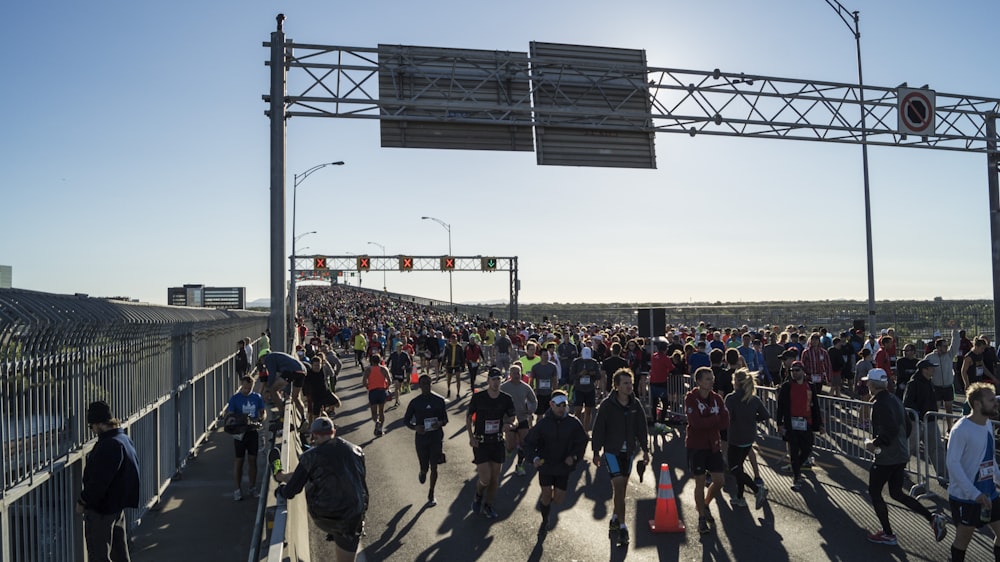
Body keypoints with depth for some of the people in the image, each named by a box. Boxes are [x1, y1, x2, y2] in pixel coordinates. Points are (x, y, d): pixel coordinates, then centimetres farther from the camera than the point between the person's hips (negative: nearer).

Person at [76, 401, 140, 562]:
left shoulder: (109, 445, -24)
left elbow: (99, 480, -24)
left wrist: (82, 501, -13)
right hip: (118, 504, 10)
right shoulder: (124, 438, 7)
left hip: (101, 508, -10)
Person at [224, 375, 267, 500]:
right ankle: (238, 489, 12)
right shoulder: (235, 398, -6)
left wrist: (259, 420, -13)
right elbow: (228, 415, -8)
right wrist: (230, 420, -31)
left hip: (253, 432, 3)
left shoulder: (257, 397, 2)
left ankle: (253, 488, 21)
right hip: (240, 433, -3)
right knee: (239, 461, 3)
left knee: (253, 460, 9)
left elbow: (263, 412, 7)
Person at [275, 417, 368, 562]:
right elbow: (363, 484, 14)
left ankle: (279, 475, 49)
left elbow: (289, 492, -5)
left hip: (321, 517, -1)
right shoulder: (356, 450, 4)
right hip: (351, 519, 2)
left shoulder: (311, 456, -6)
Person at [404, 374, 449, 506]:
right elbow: (406, 420, 2)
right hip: (421, 438, 0)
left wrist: (440, 423, -19)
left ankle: (431, 495, 22)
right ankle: (422, 473, 45)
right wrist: (415, 427, -18)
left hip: (436, 438, 1)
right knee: (424, 467, 6)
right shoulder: (415, 402, -7)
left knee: (434, 467, 3)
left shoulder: (439, 400, -4)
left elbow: (445, 419, 4)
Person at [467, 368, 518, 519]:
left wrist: (510, 425, -23)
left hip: (497, 442, 3)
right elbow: (469, 416, 3)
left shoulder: (506, 399, -5)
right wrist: (471, 436, -8)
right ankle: (478, 496, 26)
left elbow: (514, 420, 1)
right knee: (485, 478, -8)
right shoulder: (478, 397, -11)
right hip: (480, 442, -3)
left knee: (495, 478, 10)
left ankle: (488, 505, 32)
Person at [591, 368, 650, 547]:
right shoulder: (607, 405, -11)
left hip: (629, 451, 5)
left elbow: (642, 427, 10)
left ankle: (615, 519, 27)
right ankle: (622, 527, -5)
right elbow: (598, 428, -7)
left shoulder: (635, 404, 2)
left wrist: (645, 449, 8)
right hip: (612, 450, -4)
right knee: (619, 487, -10)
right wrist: (596, 451, -7)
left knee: (622, 487, 12)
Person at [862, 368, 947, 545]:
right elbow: (907, 427, 16)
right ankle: (932, 518, 8)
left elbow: (890, 430, -29)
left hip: (886, 458, -9)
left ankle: (888, 534, 13)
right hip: (901, 455, 9)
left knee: (874, 492, 7)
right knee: (896, 493, 20)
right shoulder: (894, 399, 9)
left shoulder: (880, 404, -21)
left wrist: (875, 443, -17)